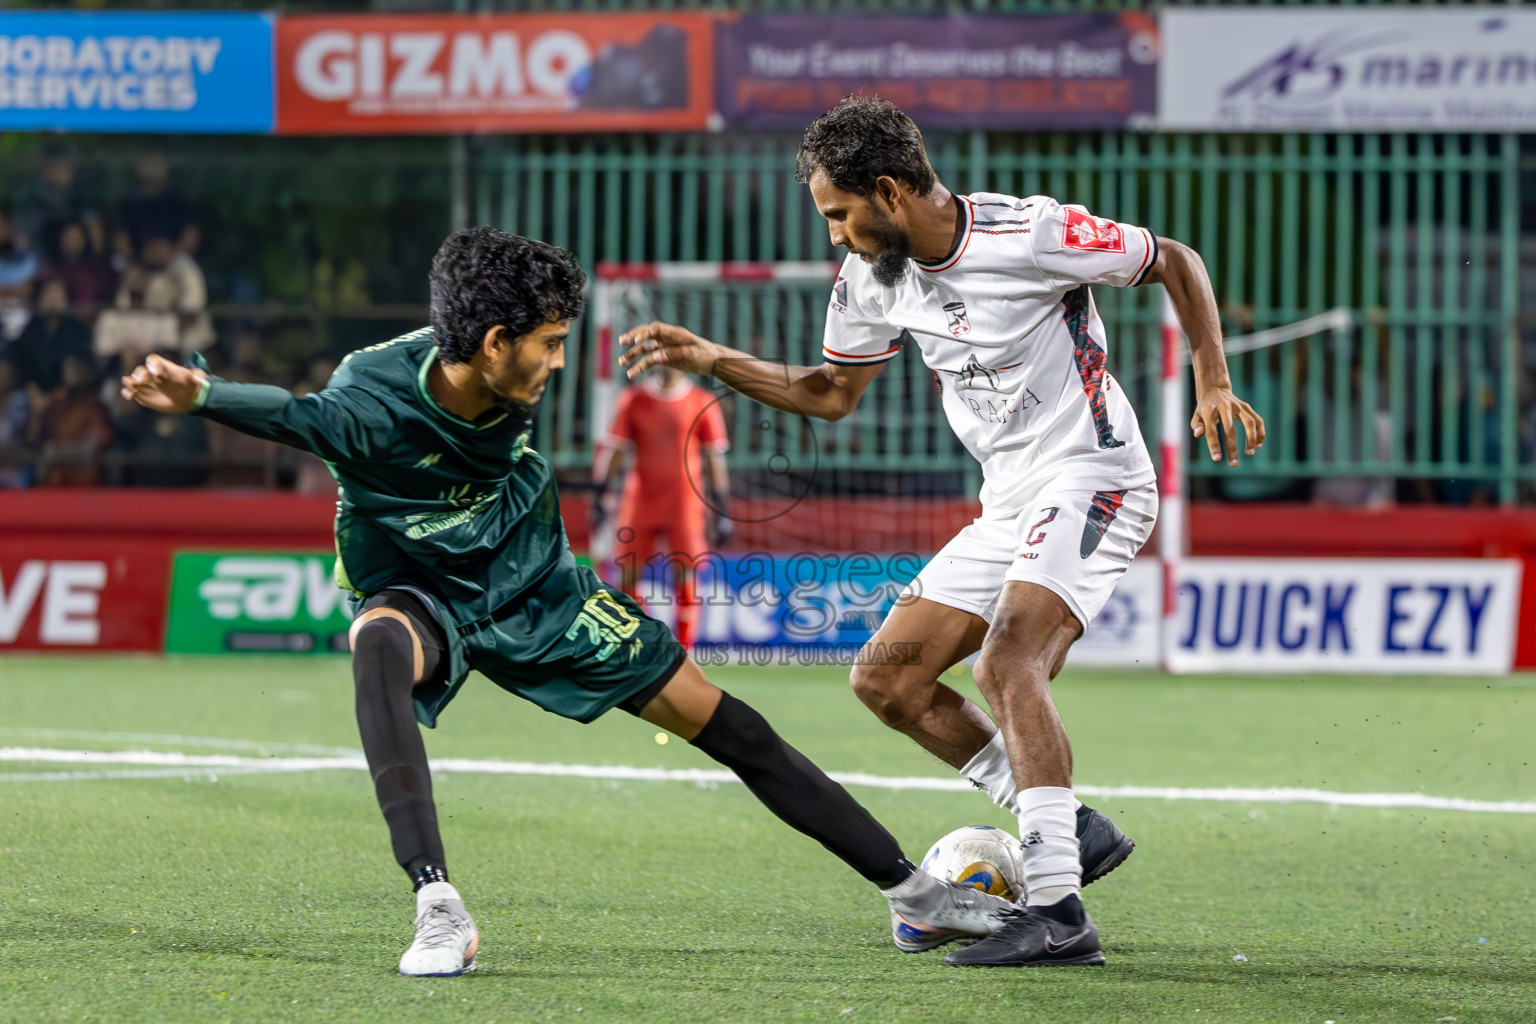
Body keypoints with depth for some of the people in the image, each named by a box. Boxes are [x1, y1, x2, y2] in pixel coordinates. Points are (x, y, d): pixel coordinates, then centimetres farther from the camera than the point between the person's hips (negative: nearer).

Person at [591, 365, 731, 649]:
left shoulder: (702, 402, 3)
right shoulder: (633, 399, 5)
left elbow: (716, 459, 5)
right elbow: (613, 450, 7)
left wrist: (721, 510, 2)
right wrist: (600, 495, 0)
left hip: (686, 500, -1)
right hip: (640, 502, 1)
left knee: (686, 573, -7)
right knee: (627, 574, 0)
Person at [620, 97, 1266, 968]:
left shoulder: (1033, 235, -18)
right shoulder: (874, 275, 3)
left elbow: (1176, 263, -5)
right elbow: (832, 393, 18)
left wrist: (1214, 385, -13)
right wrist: (709, 359, 9)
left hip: (1092, 480, -9)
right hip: (1009, 506, 9)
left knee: (1007, 665, -28)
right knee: (888, 682, 4)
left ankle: (1059, 915, -31)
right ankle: (1073, 832, 9)